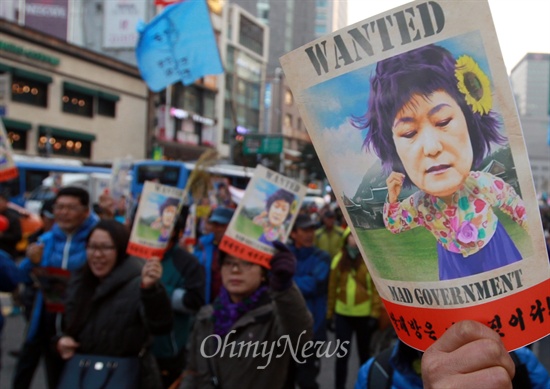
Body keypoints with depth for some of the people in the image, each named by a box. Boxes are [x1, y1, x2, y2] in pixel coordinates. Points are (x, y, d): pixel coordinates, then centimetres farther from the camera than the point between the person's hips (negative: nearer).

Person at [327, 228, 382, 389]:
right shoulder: (338, 259, 3)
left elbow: (376, 288, -7)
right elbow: (332, 287, 6)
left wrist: (375, 314, -11)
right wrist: (329, 313, 6)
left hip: (364, 314, -2)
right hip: (342, 313, 2)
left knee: (364, 353, 14)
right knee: (342, 354, 4)